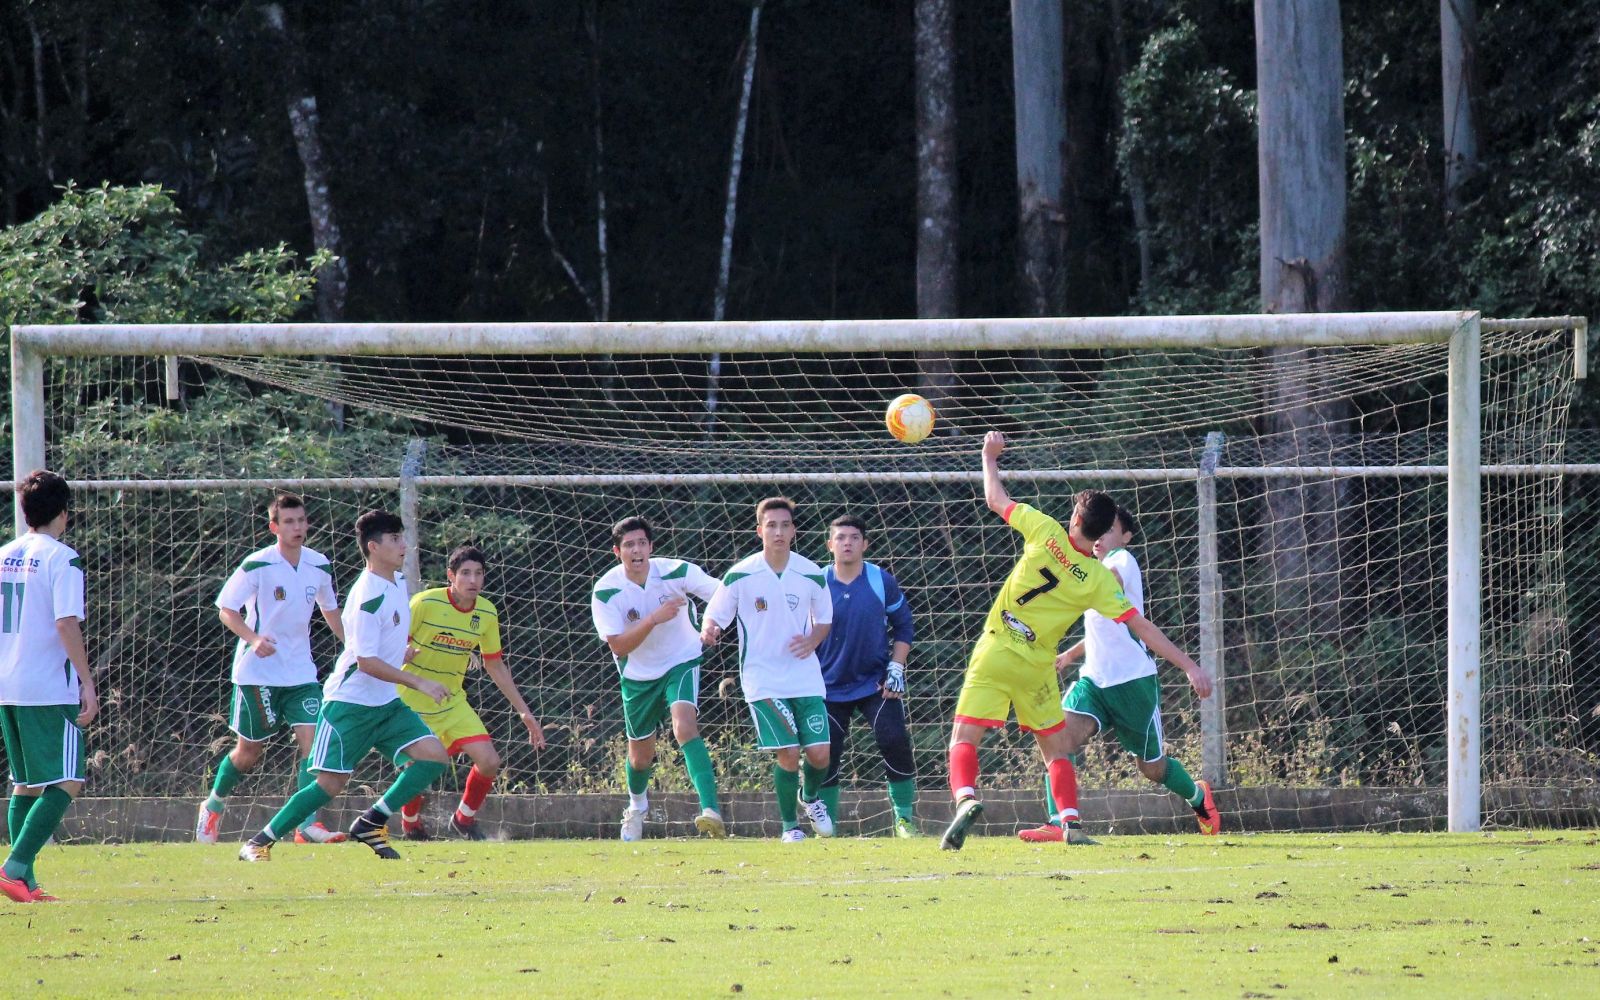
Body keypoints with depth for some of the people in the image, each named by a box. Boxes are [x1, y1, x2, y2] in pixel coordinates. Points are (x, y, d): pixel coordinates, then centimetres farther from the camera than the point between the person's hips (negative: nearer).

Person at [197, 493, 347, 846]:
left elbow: (330, 610, 20)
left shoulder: (319, 566, 3)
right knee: (249, 751, 6)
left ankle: (308, 824, -14)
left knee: (311, 737, -14)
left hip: (300, 671, 4)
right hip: (258, 671, -4)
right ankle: (213, 806, 32)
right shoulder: (257, 566, -12)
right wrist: (253, 638, -24)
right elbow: (226, 609, -8)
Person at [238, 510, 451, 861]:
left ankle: (371, 823, 0)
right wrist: (419, 683, -23)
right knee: (331, 784, -10)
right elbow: (366, 662, -24)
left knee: (434, 755, -8)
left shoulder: (398, 582, 6)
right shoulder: (369, 596, -22)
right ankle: (259, 843, 1)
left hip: (386, 702, 8)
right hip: (350, 702, -8)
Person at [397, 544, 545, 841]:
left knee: (489, 762, -10)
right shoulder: (425, 603, -17)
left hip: (452, 703, 5)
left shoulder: (487, 613, -1)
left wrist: (524, 712, 8)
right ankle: (410, 824, 26)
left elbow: (495, 666, 9)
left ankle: (464, 819, 17)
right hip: (413, 703, -5)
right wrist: (403, 653, -35)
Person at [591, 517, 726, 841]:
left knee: (685, 725, -29)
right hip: (638, 675, 2)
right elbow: (618, 646, -23)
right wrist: (654, 619, -35)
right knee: (641, 756, 14)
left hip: (681, 662, -2)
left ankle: (711, 810, -37)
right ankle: (637, 805, 49)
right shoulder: (606, 591, -19)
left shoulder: (677, 572, -18)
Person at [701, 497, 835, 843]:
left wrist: (812, 640, -7)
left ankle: (811, 797, 32)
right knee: (788, 754, -12)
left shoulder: (811, 574, 0)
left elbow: (824, 618, 15)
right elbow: (715, 616, -1)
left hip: (806, 677, 3)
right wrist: (708, 630, -25)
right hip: (763, 680, -3)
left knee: (819, 753, -4)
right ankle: (790, 826, 10)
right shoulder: (740, 575, -7)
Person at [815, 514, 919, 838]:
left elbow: (903, 627, 6)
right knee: (826, 754, -5)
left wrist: (895, 669, -4)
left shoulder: (882, 581, -4)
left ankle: (905, 817, -1)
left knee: (894, 741, -15)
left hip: (876, 682, -1)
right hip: (831, 686, 1)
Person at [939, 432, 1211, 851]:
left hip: (995, 654, -1)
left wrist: (990, 456, 19)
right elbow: (1142, 627, -7)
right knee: (1056, 749, 15)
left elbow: (996, 499, 2)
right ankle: (1070, 822, -2)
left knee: (964, 741, -2)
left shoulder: (1046, 533, -10)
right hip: (1036, 668, 1)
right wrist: (1189, 665, -3)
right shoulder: (1100, 579, -6)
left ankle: (965, 798, -29)